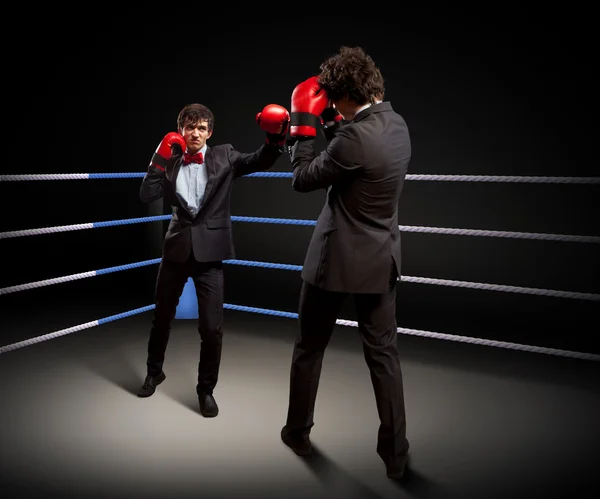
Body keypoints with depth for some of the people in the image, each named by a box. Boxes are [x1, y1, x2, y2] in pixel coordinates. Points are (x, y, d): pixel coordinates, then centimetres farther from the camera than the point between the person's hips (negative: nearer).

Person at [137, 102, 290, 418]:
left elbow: (261, 161, -12)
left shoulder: (224, 157, 1)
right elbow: (146, 196, -6)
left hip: (209, 250, -2)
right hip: (177, 248, 2)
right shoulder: (171, 162, 4)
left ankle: (206, 389, 18)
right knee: (162, 316, 18)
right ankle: (154, 372, 42)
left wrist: (276, 137, -30)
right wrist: (161, 158, -14)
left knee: (212, 327, -4)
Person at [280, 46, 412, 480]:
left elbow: (303, 179, -13)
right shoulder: (396, 123, 2)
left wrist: (303, 121, -5)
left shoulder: (356, 137, -24)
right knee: (384, 354, 13)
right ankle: (395, 453, 20)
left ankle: (298, 433, 32)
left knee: (309, 349, 14)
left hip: (339, 259, -7)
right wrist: (329, 121, 7)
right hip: (382, 259, 7)